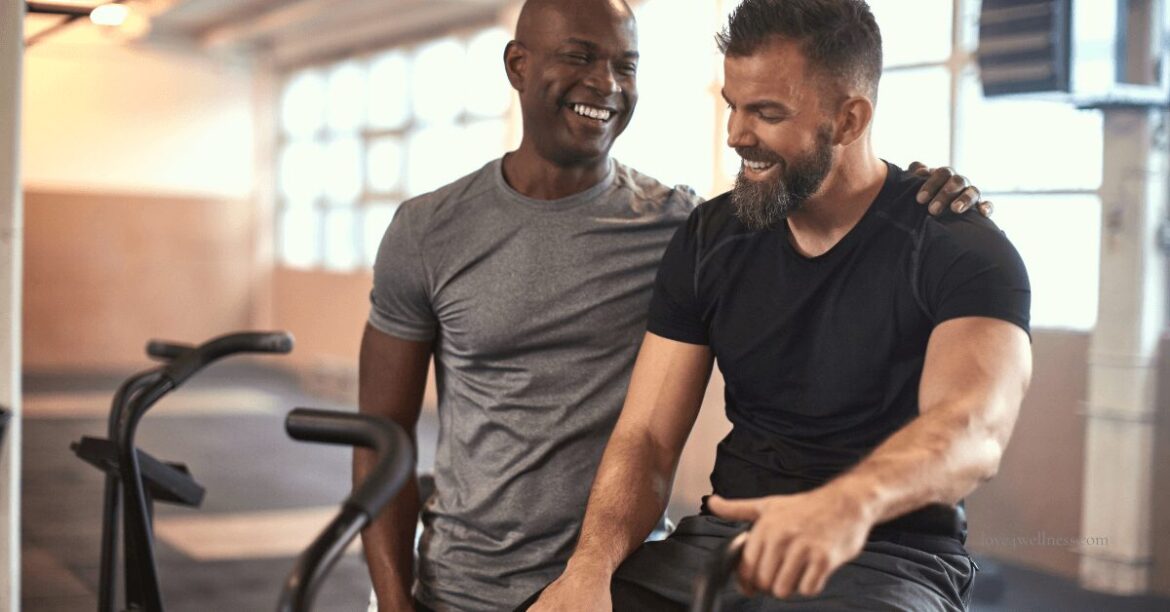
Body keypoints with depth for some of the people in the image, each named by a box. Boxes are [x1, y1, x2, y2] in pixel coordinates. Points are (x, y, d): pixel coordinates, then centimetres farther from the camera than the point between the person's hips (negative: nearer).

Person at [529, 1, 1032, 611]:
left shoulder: (959, 250, -10)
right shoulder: (708, 241, 4)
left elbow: (976, 427, -29)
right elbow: (646, 436, 0)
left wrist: (849, 503, -50)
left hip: (891, 558, -3)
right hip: (726, 534, 4)